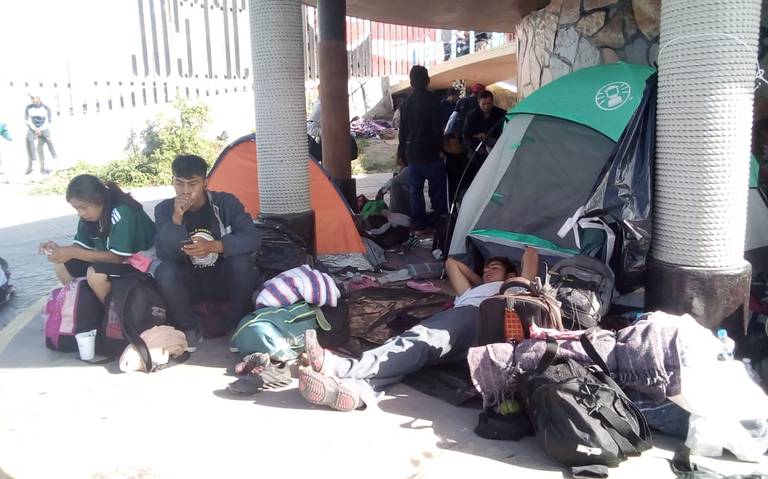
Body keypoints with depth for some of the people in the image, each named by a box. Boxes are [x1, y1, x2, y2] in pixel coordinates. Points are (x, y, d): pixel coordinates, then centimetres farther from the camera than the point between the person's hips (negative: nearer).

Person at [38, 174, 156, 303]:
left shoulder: (122, 213, -28)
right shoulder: (89, 214, -4)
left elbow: (117, 256, -30)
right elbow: (82, 246, 2)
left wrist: (73, 253, -31)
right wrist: (58, 249, -18)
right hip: (112, 257, 8)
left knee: (95, 273, -30)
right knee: (61, 265, 0)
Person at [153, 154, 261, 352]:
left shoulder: (226, 202, -13)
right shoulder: (164, 209, -9)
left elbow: (253, 238, -22)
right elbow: (163, 254, -21)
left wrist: (214, 246, -36)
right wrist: (176, 218, -35)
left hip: (224, 280, -1)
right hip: (189, 283, 1)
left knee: (240, 261, -31)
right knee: (164, 272, -29)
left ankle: (237, 327, -11)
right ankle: (191, 330, -7)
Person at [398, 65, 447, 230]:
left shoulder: (406, 103, 8)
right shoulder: (432, 100, -10)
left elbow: (402, 130, 13)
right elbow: (437, 128, -14)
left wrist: (403, 153, 19)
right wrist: (440, 148, -5)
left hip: (411, 153, 5)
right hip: (429, 152, -5)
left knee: (415, 188, 10)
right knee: (437, 186, 4)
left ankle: (419, 223, 12)